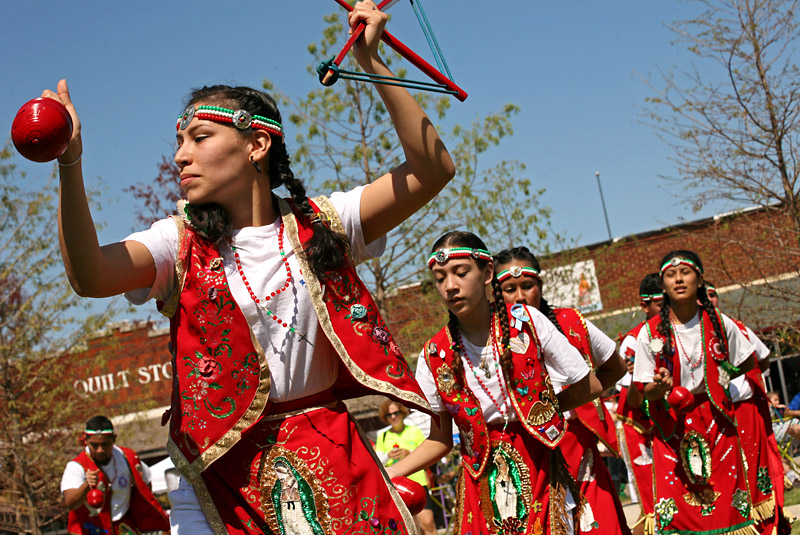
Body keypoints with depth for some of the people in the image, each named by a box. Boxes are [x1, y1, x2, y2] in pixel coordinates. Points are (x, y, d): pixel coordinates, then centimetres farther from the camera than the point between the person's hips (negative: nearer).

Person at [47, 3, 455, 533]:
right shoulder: (180, 244, -1)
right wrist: (69, 163, -33)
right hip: (222, 468, -1)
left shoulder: (320, 225, 2)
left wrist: (373, 64, -12)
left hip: (329, 456, 1)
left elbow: (433, 169, -6)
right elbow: (90, 277, -21)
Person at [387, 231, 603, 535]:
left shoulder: (526, 322, -7)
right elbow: (441, 439, 2)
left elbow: (590, 387, -1)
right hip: (482, 484, 1)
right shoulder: (434, 356, -3)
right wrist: (387, 475, -10)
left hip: (540, 473, -1)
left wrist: (540, 406, -2)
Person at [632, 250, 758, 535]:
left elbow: (748, 362, 15)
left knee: (726, 506, -1)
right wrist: (660, 387, -26)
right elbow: (646, 391, -5)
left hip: (716, 421, 1)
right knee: (677, 508, -7)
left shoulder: (720, 324, -1)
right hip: (672, 424, -1)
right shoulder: (651, 332, -5)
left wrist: (719, 379, 3)